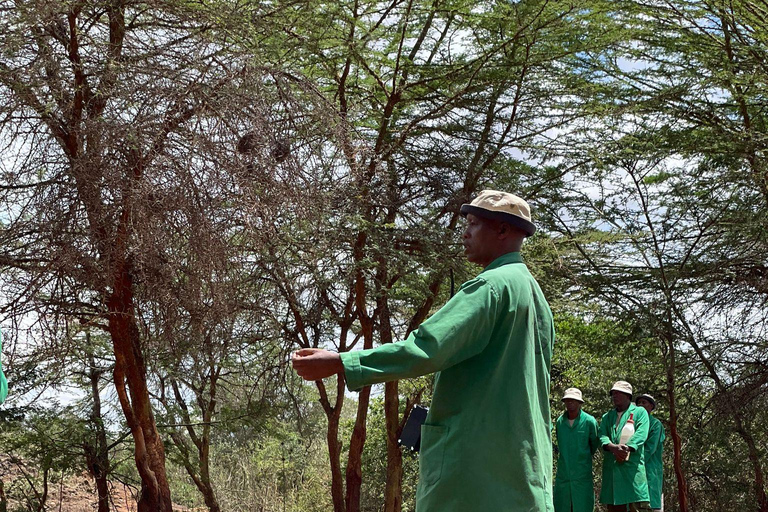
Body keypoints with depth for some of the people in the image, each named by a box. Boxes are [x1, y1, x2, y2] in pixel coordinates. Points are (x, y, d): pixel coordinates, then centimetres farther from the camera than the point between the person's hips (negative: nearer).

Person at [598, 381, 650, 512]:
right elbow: (602, 436, 5)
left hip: (632, 466, -5)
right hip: (611, 467, 5)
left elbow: (641, 435, -7)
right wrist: (613, 447, -17)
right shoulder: (607, 416, 22)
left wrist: (626, 448, -23)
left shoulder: (640, 412, 9)